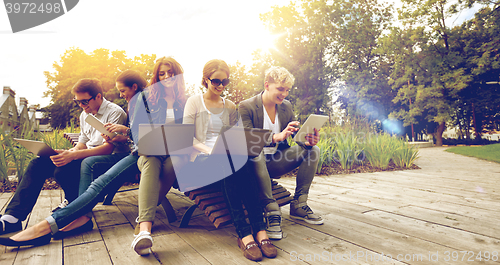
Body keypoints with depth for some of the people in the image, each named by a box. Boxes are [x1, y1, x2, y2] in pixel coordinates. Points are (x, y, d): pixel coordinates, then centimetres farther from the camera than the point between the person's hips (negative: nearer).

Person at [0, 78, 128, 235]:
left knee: (63, 169, -30)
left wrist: (73, 155, -30)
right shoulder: (85, 114, 16)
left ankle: (74, 203, 1)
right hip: (86, 156, 9)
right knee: (38, 164, -8)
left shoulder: (115, 112, -12)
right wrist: (68, 152, -3)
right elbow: (83, 143, 20)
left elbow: (108, 148, -22)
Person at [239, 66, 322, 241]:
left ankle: (298, 205, -8)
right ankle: (271, 211, -32)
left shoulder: (286, 107, 9)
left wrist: (308, 140, -19)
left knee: (313, 150, -12)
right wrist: (276, 137, -37)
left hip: (276, 162, 6)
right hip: (255, 162, -5)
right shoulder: (246, 107, -10)